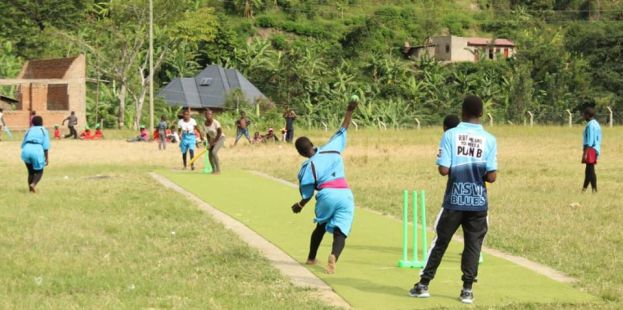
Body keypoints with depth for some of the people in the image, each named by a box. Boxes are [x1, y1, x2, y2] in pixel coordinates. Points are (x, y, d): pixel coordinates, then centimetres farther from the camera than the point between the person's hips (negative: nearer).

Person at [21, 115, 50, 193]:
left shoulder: (29, 131, 22)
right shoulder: (44, 130, 12)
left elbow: (23, 144, 18)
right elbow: (45, 145, 0)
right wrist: (47, 157, 1)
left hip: (26, 150, 4)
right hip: (37, 151, -4)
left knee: (31, 172, 22)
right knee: (39, 172, 10)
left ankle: (31, 189, 16)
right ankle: (33, 184, -17)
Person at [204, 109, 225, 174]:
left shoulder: (215, 123, -24)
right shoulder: (205, 123, -4)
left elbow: (220, 133, -20)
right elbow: (207, 134, 7)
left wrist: (214, 141, -16)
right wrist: (209, 142, -4)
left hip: (220, 138, -7)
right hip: (212, 139, 7)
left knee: (214, 152, -24)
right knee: (210, 154, 3)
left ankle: (218, 170, -17)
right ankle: (214, 170, 20)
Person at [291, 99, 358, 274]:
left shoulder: (307, 167, 1)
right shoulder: (331, 148, 8)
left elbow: (307, 195, 3)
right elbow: (343, 130, 18)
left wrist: (299, 206, 22)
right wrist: (350, 111, 22)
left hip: (326, 195, -1)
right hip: (345, 195, 1)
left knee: (321, 227, 27)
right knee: (340, 232, -4)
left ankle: (311, 258, 38)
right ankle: (333, 257, -32)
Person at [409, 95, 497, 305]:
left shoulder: (450, 135, -6)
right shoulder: (489, 139, -3)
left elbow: (443, 170, -11)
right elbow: (491, 176, -7)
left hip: (454, 200, 0)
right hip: (478, 202, 0)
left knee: (440, 242, 11)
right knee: (473, 245, 10)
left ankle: (423, 285, 14)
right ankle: (467, 289, 7)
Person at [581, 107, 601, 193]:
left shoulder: (590, 125, -15)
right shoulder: (596, 124, 16)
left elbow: (589, 141, -21)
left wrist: (585, 153, -22)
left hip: (591, 149, -10)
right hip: (596, 149, 10)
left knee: (590, 170, -9)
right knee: (588, 170, 15)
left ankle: (594, 189, -12)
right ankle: (584, 188, 21)